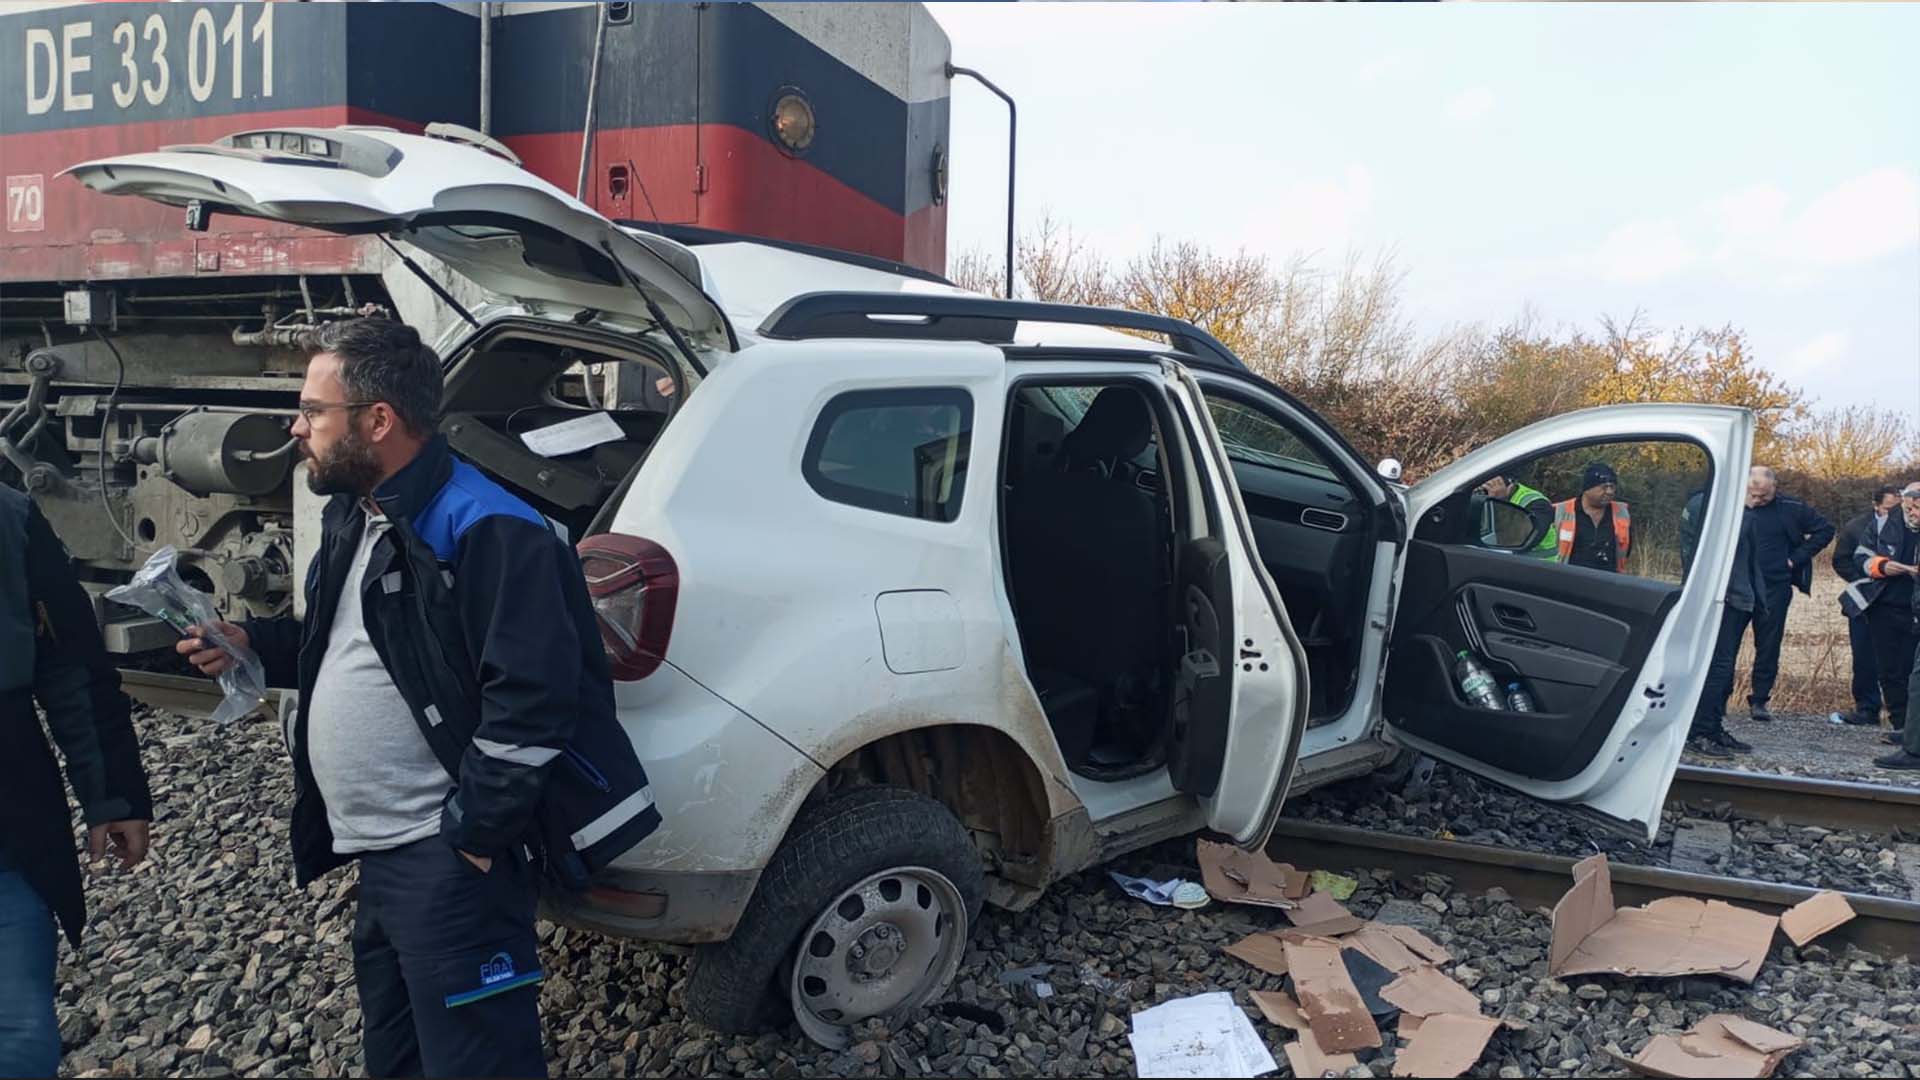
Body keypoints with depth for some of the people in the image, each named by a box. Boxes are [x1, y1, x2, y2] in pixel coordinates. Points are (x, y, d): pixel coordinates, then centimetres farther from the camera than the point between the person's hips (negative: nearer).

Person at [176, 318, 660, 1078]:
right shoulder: (353, 517, 12)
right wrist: (254, 647, 10)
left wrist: (473, 834, -21)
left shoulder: (486, 531, -21)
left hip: (449, 861, -10)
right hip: (382, 853, 10)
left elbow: (532, 700, -26)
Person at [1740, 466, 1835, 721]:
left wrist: (1798, 557, -2)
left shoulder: (1792, 509, -1)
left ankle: (1759, 700, 11)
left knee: (1768, 645, 3)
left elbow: (1825, 530, 6)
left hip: (1775, 587, 0)